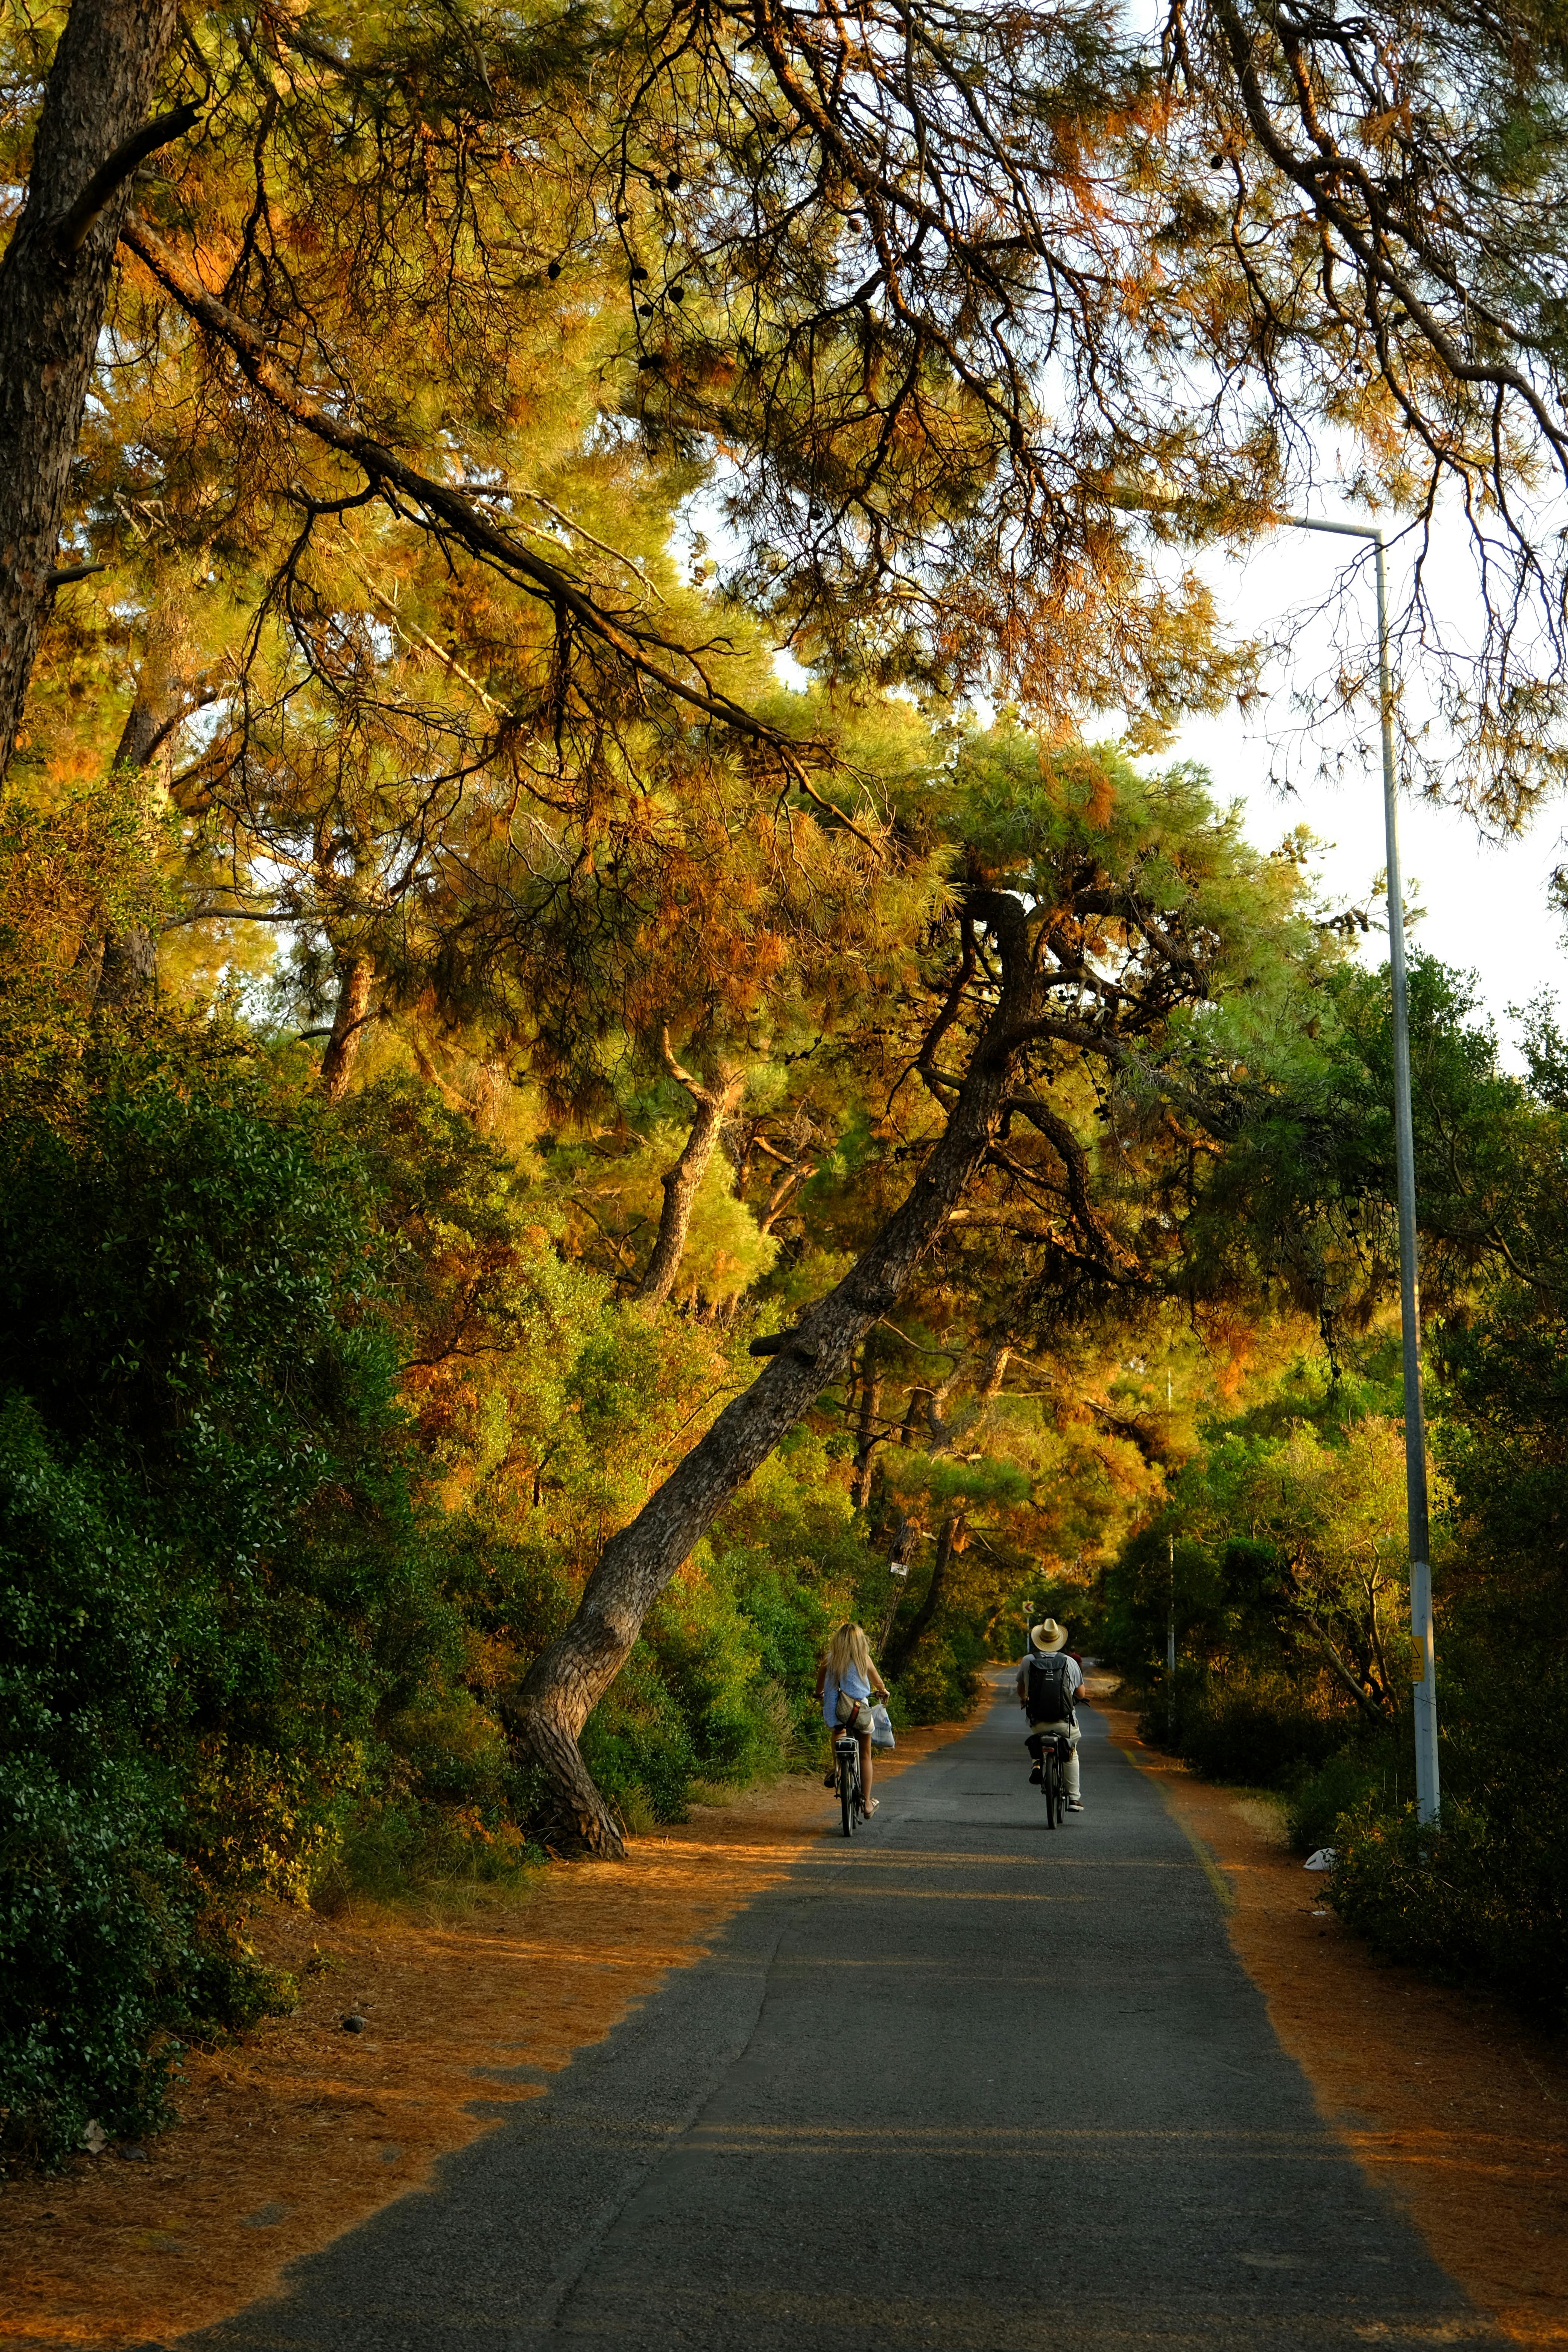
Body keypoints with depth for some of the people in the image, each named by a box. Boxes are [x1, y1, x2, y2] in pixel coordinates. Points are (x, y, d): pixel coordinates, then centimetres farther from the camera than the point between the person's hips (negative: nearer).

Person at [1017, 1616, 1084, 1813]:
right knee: (1072, 1754, 23)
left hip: (1038, 1721, 1)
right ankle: (1074, 1798, 15)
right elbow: (1081, 1692, 7)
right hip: (1065, 1721, -1)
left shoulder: (1027, 1661, -1)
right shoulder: (1070, 1662, -2)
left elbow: (1021, 1690, 14)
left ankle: (1038, 1761, 7)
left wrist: (1023, 1699, 38)